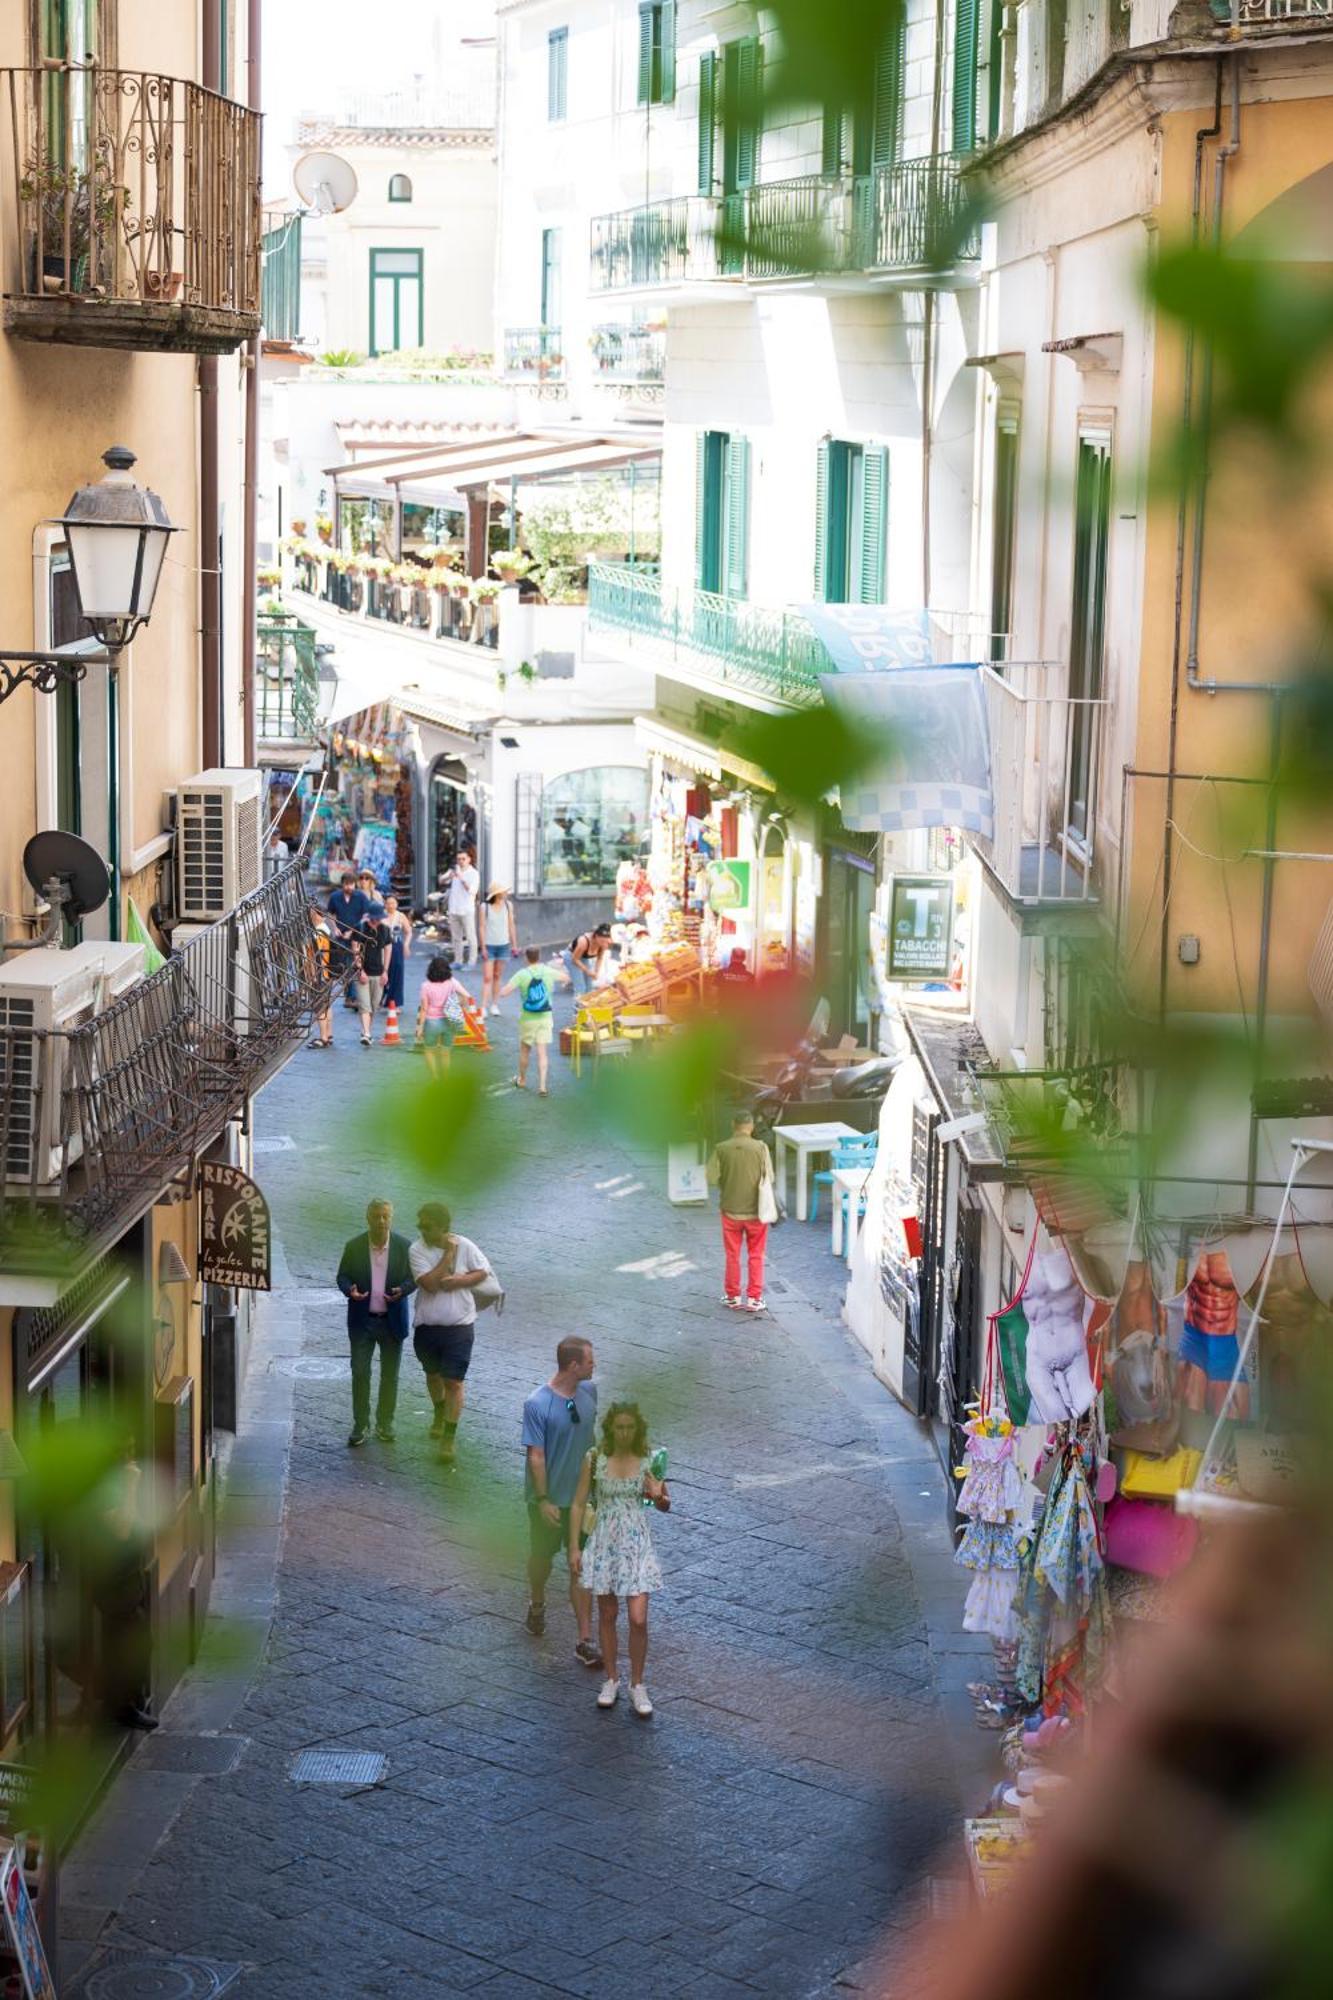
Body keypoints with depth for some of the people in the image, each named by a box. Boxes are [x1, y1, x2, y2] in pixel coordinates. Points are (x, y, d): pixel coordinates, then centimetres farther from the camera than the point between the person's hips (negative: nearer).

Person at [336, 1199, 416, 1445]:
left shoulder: (404, 1247, -4)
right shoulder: (354, 1247, -4)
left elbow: (413, 1278, 1)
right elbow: (342, 1277, 2)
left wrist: (401, 1291, -20)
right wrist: (350, 1290, -20)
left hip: (393, 1321, 0)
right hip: (362, 1321, 0)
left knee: (390, 1376, 9)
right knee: (360, 1373, 0)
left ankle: (385, 1424, 22)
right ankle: (361, 1425, 10)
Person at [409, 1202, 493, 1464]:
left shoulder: (465, 1246, -10)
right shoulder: (417, 1250, -12)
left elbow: (482, 1272, 0)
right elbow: (430, 1283, -22)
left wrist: (459, 1280, -17)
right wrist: (449, 1254, -20)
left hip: (459, 1325, -2)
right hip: (427, 1325, 2)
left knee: (454, 1382, -6)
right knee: (433, 1374, 23)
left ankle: (449, 1437, -1)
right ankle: (439, 1412, 51)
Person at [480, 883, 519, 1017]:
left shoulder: (508, 905, 0)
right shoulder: (485, 907, -9)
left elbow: (511, 925, 6)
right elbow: (482, 927, -7)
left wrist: (514, 944, 6)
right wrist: (483, 947, -9)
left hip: (503, 945, 3)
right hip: (489, 945, -3)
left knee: (497, 976, 11)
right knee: (487, 977, -6)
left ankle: (495, 1005, 18)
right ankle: (484, 1007, -8)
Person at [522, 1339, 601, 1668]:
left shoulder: (589, 1392, -4)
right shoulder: (537, 1405, -22)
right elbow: (535, 1455, -18)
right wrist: (543, 1500, -18)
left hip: (582, 1495, 3)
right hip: (548, 1498, -3)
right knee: (542, 1555, 19)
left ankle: (585, 1640, 2)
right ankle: (537, 1605, 48)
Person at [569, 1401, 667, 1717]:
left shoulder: (646, 1463, -4)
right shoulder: (595, 1461, -6)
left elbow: (663, 1503, 6)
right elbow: (579, 1504, 0)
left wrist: (659, 1495, -18)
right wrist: (575, 1547, -4)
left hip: (637, 1545, -1)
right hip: (604, 1544, 1)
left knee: (638, 1619, -7)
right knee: (607, 1616, 11)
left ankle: (637, 1685, 9)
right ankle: (611, 1679, 27)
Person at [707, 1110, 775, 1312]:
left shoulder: (721, 1149, -11)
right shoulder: (760, 1148, -12)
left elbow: (712, 1179, -9)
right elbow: (769, 1178, -7)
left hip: (731, 1211, 1)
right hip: (755, 1211, -1)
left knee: (732, 1255, 15)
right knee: (756, 1256, 11)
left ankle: (732, 1296, 24)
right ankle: (754, 1298, 14)